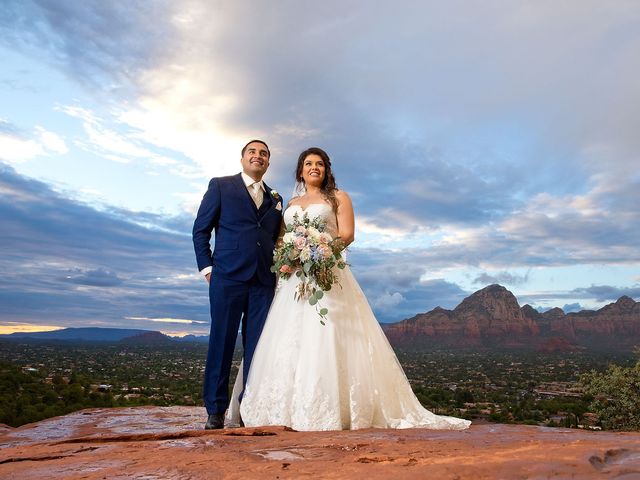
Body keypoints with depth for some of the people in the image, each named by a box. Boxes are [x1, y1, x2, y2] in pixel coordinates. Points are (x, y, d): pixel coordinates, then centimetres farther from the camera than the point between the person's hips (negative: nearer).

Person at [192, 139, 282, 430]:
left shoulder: (275, 198, 19)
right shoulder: (220, 186, 8)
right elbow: (201, 229, 5)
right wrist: (206, 266, -3)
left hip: (264, 281, 4)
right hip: (228, 276, -3)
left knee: (257, 347, 4)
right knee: (222, 343, 1)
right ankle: (215, 411, 11)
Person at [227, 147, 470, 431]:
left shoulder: (338, 198, 11)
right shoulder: (291, 204, 23)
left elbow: (347, 235, -2)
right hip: (293, 278, 4)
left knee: (326, 340, -11)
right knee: (288, 341, -1)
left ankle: (331, 411, -6)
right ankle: (287, 409, 4)